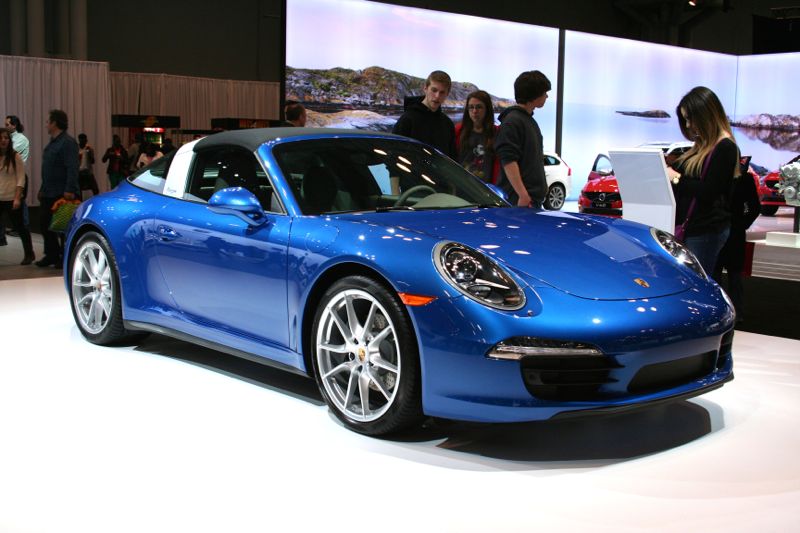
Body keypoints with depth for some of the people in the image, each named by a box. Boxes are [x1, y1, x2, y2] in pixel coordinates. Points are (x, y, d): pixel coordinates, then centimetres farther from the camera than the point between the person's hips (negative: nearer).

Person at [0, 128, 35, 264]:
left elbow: (21, 179, -7)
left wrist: (17, 198, -14)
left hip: (12, 199, -3)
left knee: (19, 227, 6)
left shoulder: (15, 157, -5)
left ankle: (29, 254, 20)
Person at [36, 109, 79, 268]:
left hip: (62, 194, -10)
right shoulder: (51, 143, 17)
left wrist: (70, 190, -28)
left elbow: (72, 169, -22)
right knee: (45, 224, 12)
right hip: (48, 194, 10)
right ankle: (51, 255, 22)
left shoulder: (68, 143, -14)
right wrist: (42, 189, 19)